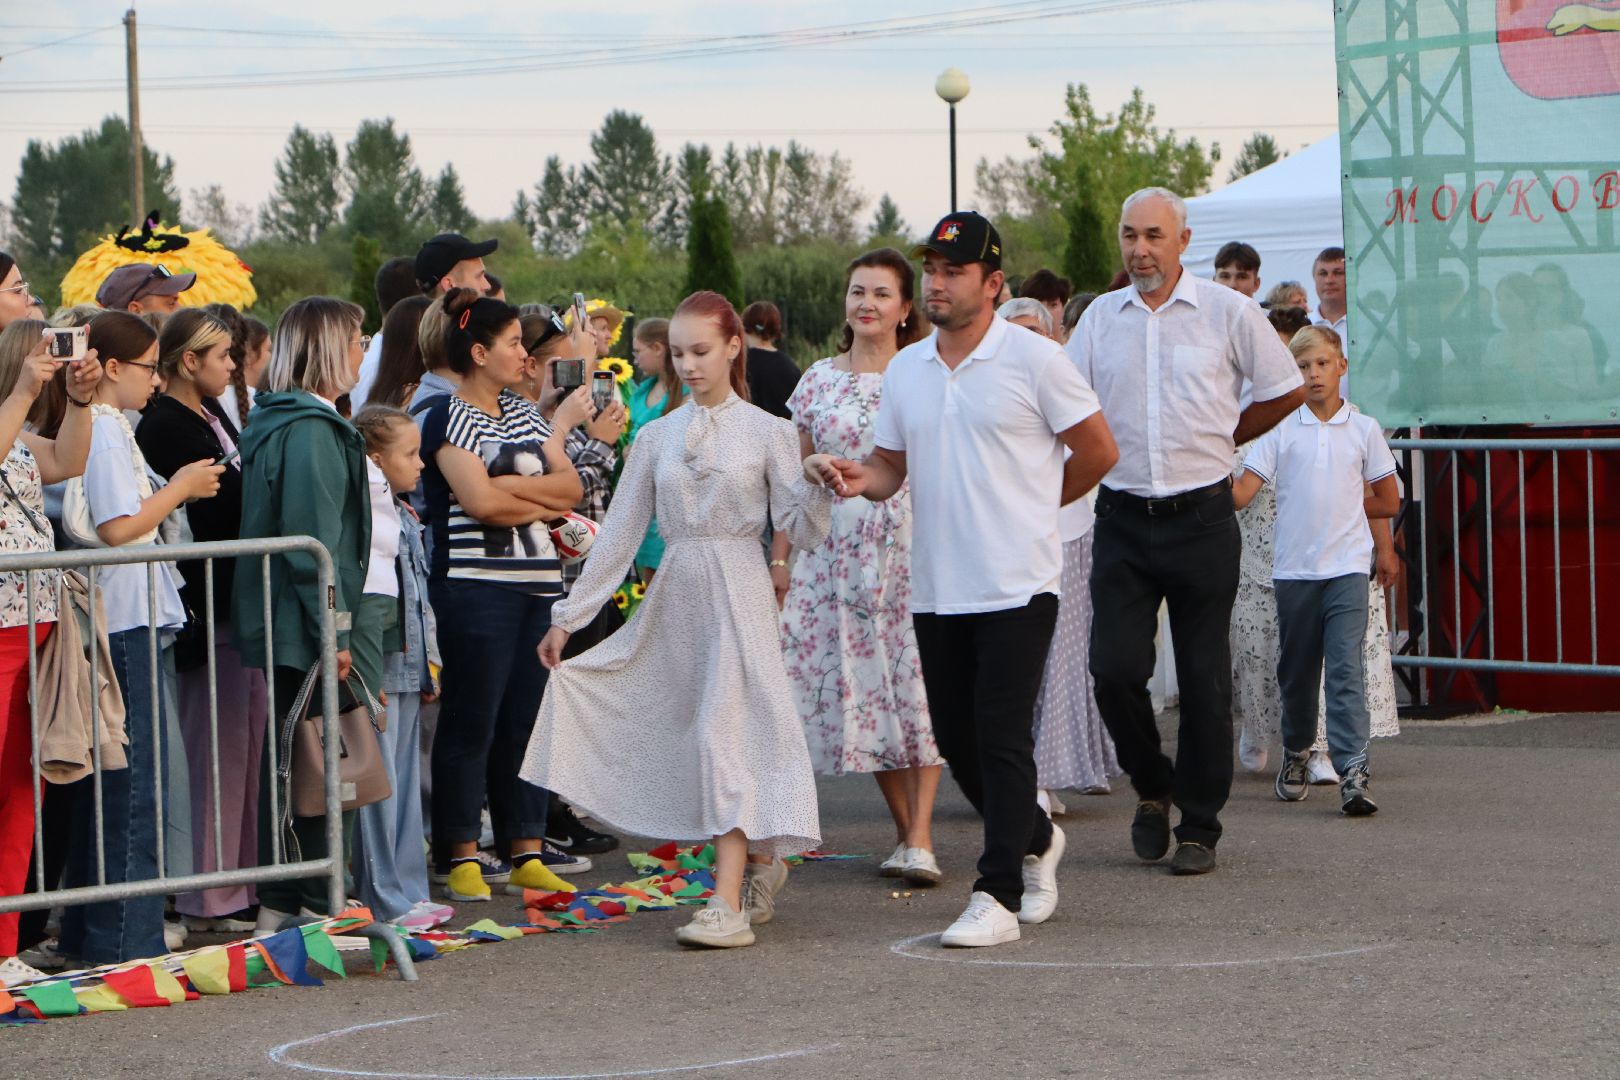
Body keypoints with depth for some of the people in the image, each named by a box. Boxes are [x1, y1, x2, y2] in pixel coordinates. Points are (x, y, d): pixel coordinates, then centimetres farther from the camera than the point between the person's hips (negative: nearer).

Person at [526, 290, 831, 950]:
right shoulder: (657, 437, 10)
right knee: (699, 735, 6)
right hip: (676, 594, 4)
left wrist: (819, 484, -22)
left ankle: (728, 905, -19)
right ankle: (762, 859, 28)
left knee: (724, 733, -15)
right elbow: (619, 533, 12)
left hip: (739, 595, -4)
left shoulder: (765, 432, 1)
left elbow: (801, 530, -2)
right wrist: (569, 615, 10)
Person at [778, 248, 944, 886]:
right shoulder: (818, 381, 10)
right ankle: (906, 832, 12)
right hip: (836, 549, 4)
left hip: (910, 545, -3)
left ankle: (920, 839, -13)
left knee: (915, 685, -11)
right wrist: (780, 556, 9)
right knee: (859, 689, 3)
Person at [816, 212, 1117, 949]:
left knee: (1002, 735, -10)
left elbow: (1097, 450, 1)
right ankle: (1035, 842, 34)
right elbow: (891, 464, 16)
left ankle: (998, 895, -8)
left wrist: (1033, 506, 9)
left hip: (1017, 583, -6)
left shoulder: (1033, 358, -5)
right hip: (937, 586, 6)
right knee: (956, 737, 10)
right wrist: (860, 479, -7)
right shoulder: (904, 369, 12)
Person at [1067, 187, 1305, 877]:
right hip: (1123, 520, 2)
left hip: (1202, 518, -2)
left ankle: (1199, 826, 11)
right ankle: (1152, 786, 18)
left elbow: (1286, 392, 8)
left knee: (1204, 678, 1)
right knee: (1115, 668, -8)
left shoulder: (1227, 312, 0)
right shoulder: (1099, 318, 9)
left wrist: (1220, 440, 10)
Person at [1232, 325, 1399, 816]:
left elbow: (1388, 501, 12)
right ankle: (1296, 753, 33)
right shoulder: (1280, 429, 4)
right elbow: (1242, 492, -5)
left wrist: (1341, 505, 5)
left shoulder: (1363, 429, 5)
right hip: (1294, 568, 1)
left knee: (1346, 670, -12)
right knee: (1296, 670, 11)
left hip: (1347, 567, -1)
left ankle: (1353, 773, -18)